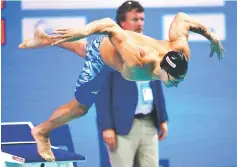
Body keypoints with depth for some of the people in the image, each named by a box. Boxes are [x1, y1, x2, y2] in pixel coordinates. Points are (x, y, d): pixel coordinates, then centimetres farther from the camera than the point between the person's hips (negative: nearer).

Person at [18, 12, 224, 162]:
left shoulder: (181, 51, -34)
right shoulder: (138, 62, -50)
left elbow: (181, 18, -16)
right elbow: (111, 27, -47)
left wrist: (211, 37, -7)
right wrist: (82, 31, -61)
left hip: (116, 45, 6)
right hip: (103, 53, -6)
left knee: (88, 51, 37)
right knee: (80, 106, 6)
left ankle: (46, 39, 62)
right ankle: (42, 132, 31)